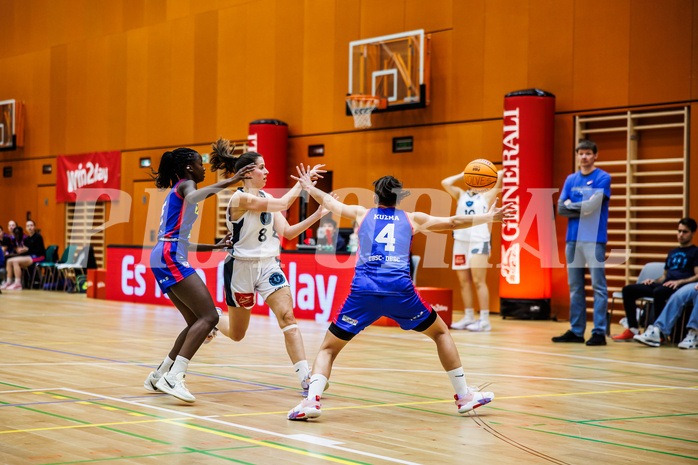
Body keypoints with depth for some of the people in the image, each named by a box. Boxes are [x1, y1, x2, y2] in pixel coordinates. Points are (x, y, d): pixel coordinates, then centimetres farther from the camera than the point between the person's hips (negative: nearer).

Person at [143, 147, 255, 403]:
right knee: (209, 316, -17)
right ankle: (174, 377, -26)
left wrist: (214, 247, 32)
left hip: (168, 256, 10)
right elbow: (192, 197, -27)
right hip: (170, 257, -10)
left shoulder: (176, 192, 29)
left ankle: (158, 377, 13)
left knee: (197, 321, 11)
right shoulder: (185, 184, 1)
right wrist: (227, 183, -31)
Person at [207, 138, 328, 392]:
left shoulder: (267, 197, 7)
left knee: (287, 317, -15)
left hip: (269, 265, 5)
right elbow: (283, 204, -24)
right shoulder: (240, 198, -17)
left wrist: (317, 215, -5)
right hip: (242, 266, -5)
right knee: (236, 334, 10)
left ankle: (305, 377, -21)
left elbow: (287, 232, 4)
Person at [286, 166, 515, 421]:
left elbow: (329, 202, 36)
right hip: (400, 290, 0)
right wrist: (488, 217, 39)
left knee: (329, 348, 12)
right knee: (441, 332, 22)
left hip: (364, 292, 0)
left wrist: (309, 187, 55)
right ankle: (464, 396, 21)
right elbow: (454, 222, 26)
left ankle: (311, 400, -10)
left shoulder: (362, 214, 21)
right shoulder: (412, 218, 20)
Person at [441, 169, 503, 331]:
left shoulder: (486, 196, 7)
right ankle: (469, 317, 14)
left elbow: (499, 175, -2)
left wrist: (499, 173, 19)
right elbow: (446, 182, 6)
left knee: (478, 281, -10)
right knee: (464, 282, 6)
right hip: (460, 240, 5)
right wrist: (462, 175, 14)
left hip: (479, 241, -5)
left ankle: (484, 320, -10)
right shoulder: (461, 195, 18)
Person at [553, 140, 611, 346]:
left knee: (598, 286, -5)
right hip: (572, 238, 6)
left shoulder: (603, 178, -1)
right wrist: (582, 209, -7)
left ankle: (599, 332, -4)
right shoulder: (571, 179, 15)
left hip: (594, 239, -6)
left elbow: (593, 204, -14)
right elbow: (561, 208, 6)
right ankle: (576, 331, 14)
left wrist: (571, 206, -1)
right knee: (575, 287, 8)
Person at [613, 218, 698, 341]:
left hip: (680, 287, -8)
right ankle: (633, 330, -14)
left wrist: (679, 282, -21)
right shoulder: (672, 252, 30)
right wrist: (653, 281, 10)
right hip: (664, 284, 8)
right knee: (628, 289, -8)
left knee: (658, 291, -41)